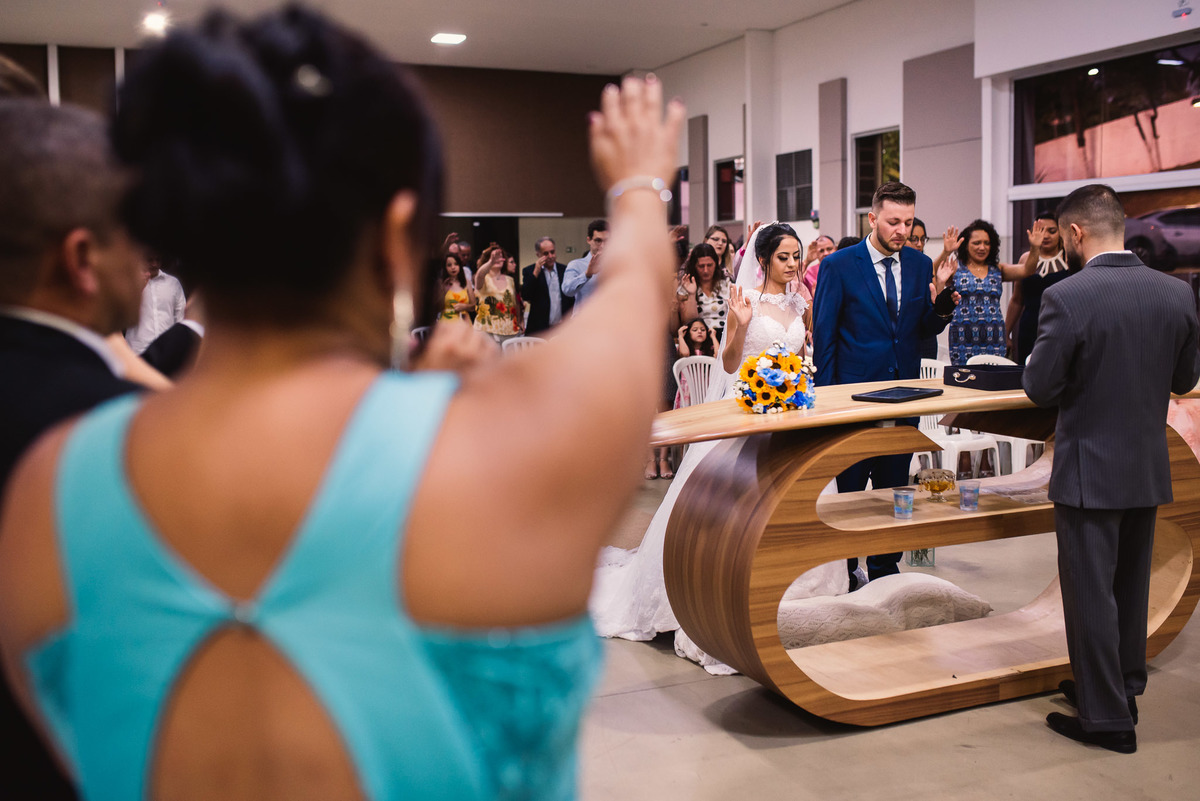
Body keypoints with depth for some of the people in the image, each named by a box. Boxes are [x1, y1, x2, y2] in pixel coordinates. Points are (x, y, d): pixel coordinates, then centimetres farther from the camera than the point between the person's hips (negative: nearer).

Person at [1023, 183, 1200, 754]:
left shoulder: (1066, 298, -21)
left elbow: (1040, 389, -15)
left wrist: (1043, 360, 5)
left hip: (1089, 468, -6)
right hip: (1149, 467, 6)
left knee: (1091, 593, 5)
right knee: (1131, 584, 21)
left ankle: (1108, 718, 15)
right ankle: (1123, 689, 38)